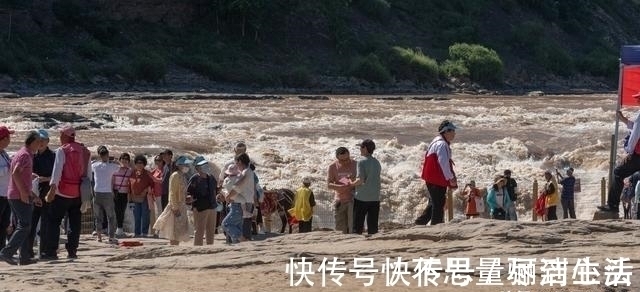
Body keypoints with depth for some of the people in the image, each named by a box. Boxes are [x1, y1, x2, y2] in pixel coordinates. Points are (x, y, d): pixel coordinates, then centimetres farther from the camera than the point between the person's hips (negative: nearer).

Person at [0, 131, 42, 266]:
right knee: (24, 227, -10)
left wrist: (33, 195, 28)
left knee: (23, 227, 11)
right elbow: (15, 173, -25)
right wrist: (23, 193, -24)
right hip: (21, 197, -10)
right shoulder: (25, 155, -11)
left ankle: (25, 257, 10)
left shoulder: (20, 154, 20)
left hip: (14, 196, 10)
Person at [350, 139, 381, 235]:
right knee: (373, 226, 8)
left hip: (362, 198, -5)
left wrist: (352, 183, -1)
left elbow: (360, 180, -20)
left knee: (357, 227, 2)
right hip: (375, 198, 5)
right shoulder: (377, 162, 8)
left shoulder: (361, 162, -12)